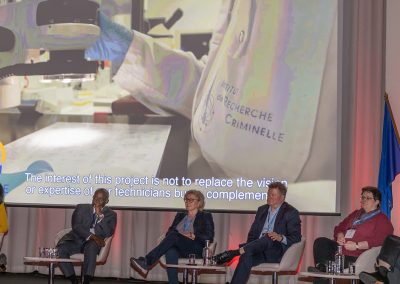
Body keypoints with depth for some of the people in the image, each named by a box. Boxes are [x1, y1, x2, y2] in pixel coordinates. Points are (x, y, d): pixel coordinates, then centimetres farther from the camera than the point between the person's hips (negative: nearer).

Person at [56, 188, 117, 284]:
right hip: (76, 240, 2)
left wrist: (100, 215, -12)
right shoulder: (81, 208, 13)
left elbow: (108, 233, -5)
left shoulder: (111, 215, 11)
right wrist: (92, 236, -19)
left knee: (91, 246, -38)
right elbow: (76, 226, -4)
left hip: (93, 243, -1)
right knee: (60, 249, -29)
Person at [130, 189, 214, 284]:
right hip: (180, 249, 4)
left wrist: (194, 237, -16)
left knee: (174, 235, -32)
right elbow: (170, 231, 15)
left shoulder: (206, 216, 11)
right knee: (170, 252, -35)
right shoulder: (180, 215, 24)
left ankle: (146, 262, -40)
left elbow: (209, 238, 1)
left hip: (196, 250, -4)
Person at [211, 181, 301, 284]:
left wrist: (281, 237, -26)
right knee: (246, 256, -31)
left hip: (277, 252, -4)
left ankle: (233, 253, -41)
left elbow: (296, 238, -6)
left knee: (268, 237, -37)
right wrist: (248, 247, -3)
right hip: (259, 249, 5)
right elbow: (253, 233, 19)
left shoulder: (291, 213, 1)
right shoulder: (262, 210, 19)